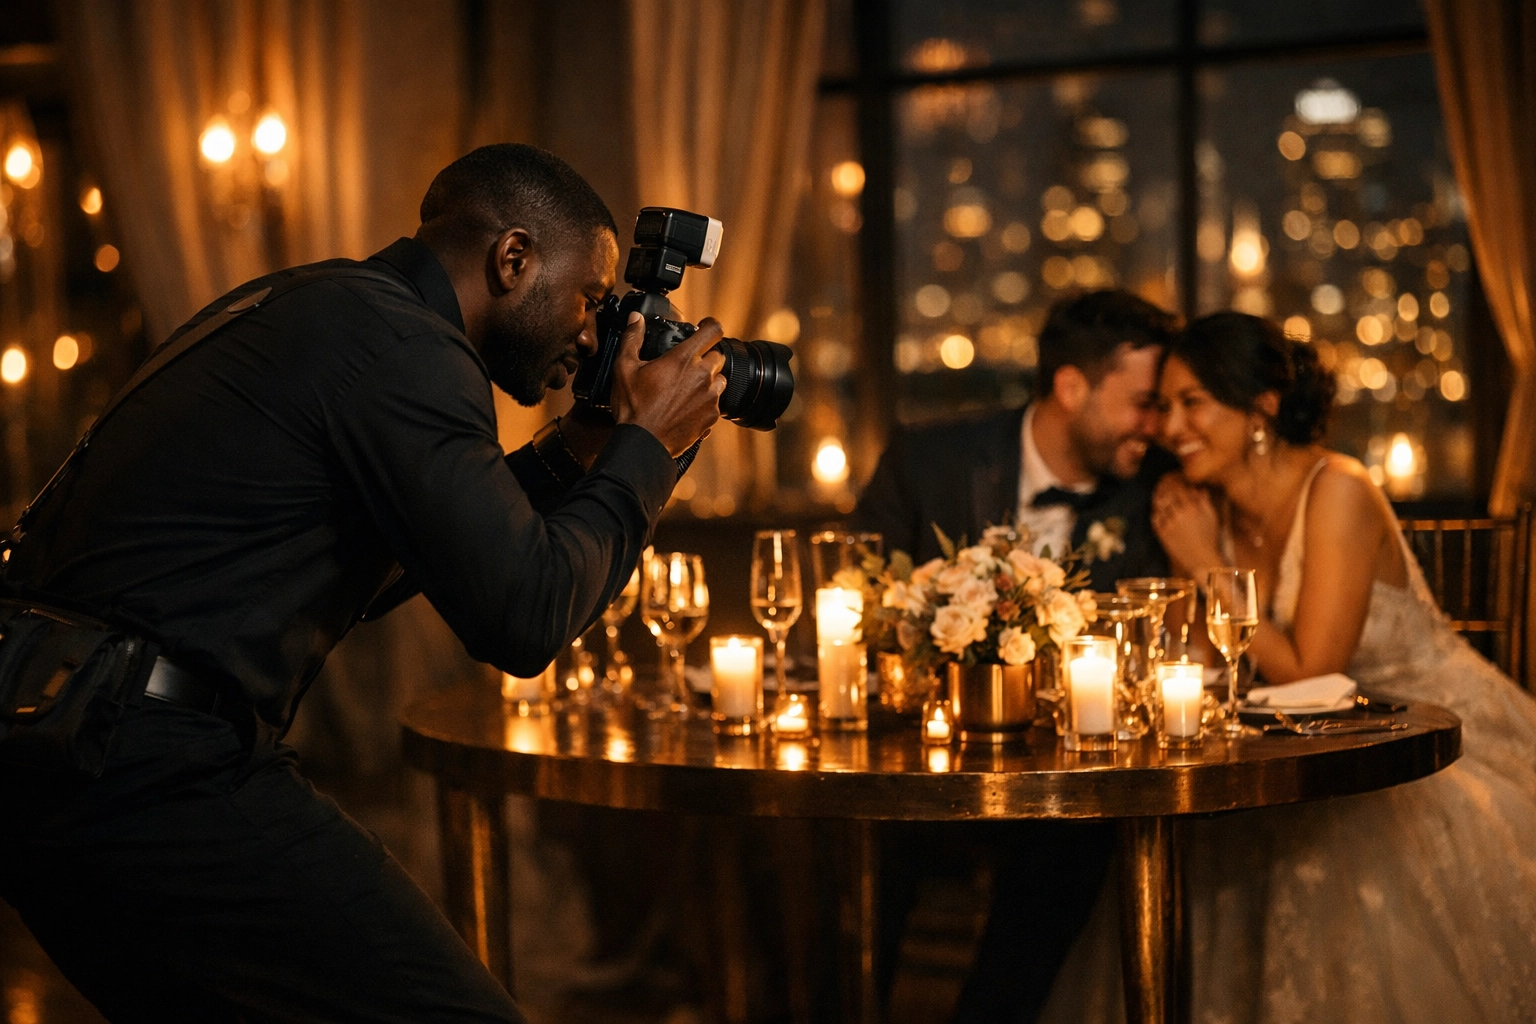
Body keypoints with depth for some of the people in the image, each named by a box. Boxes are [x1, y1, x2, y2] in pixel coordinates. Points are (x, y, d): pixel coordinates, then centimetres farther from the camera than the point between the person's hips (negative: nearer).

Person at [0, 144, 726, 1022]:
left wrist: (566, 459, 24)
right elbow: (525, 616, -15)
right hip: (155, 775, -10)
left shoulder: (306, 308, 19)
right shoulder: (402, 346, -10)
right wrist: (646, 447, 0)